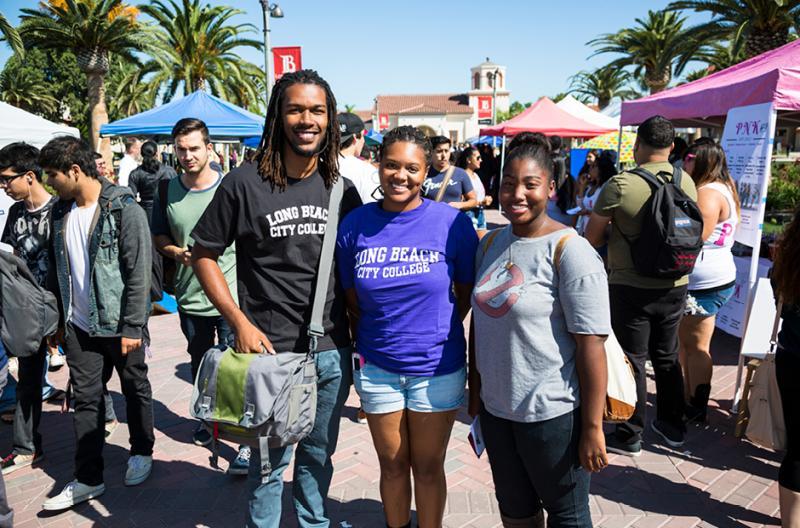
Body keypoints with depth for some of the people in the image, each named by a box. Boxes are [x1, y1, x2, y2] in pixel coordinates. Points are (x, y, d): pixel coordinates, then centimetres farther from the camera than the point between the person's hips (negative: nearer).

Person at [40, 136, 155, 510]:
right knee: (86, 399, 9)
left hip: (119, 324, -5)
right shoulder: (61, 212, 6)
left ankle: (142, 451, 34)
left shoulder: (124, 209, -14)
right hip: (79, 325, 6)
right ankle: (88, 479, 20)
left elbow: (139, 272, -16)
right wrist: (57, 319, 11)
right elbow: (56, 270, 13)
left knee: (135, 390, 12)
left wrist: (132, 326, -17)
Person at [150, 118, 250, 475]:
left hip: (231, 296, -4)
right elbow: (158, 237, 13)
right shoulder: (167, 192, 1)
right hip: (190, 296, 5)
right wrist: (178, 252, -8)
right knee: (199, 365, 22)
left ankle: (247, 442, 8)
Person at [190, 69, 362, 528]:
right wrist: (241, 323, -10)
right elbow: (204, 255, -2)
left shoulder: (342, 190, 3)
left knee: (318, 455, 21)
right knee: (270, 461, 12)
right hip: (269, 351, -3)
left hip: (332, 352, 4)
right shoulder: (244, 184, -9)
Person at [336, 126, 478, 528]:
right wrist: (372, 338, 0)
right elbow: (352, 300, 5)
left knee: (428, 467, 15)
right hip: (376, 367, 2)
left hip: (438, 368, -1)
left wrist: (436, 332, -2)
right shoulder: (355, 225, -5)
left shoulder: (452, 223, -10)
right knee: (392, 465, 18)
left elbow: (468, 292, 1)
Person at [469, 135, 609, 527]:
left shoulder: (570, 251, -16)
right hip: (495, 407, 6)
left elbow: (591, 344, -18)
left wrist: (592, 428, -17)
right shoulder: (491, 243, 4)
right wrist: (475, 390, 13)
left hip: (552, 414, -6)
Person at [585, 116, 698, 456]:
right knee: (667, 356, 19)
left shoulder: (620, 185, -18)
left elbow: (591, 238, -10)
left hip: (630, 287, -5)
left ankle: (630, 436, 19)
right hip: (675, 286, 5)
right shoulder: (687, 184, -1)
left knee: (632, 360, 7)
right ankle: (672, 426, 34)